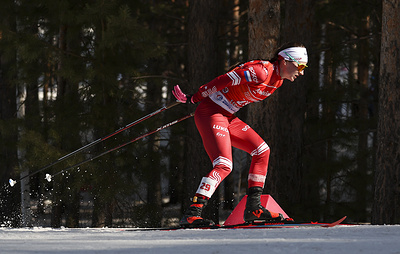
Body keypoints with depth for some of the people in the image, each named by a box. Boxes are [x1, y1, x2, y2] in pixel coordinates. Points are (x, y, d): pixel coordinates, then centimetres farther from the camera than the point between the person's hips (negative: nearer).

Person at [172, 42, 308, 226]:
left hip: (227, 117, 10)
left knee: (262, 150, 6)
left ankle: (253, 208, 9)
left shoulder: (277, 81, 9)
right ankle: (192, 213, -25)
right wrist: (194, 99, -15)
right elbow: (224, 80, -22)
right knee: (224, 166, -21)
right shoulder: (261, 71, -22)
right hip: (210, 114, -10)